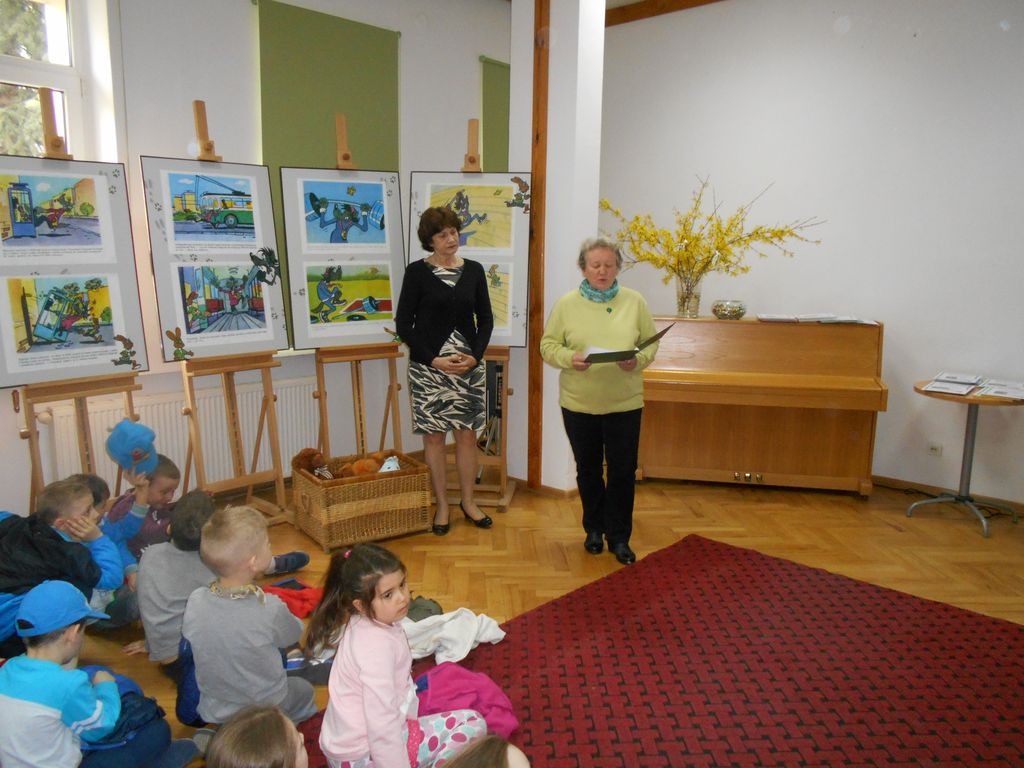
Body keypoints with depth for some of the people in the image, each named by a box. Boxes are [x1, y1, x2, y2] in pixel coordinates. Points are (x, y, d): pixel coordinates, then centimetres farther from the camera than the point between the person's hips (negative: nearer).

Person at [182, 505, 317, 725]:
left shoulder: (195, 602, -20)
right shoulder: (270, 609, -30)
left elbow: (187, 637, -2)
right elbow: (294, 635, -10)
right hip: (267, 712, -3)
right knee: (304, 689, 27)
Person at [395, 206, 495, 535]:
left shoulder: (473, 270, 5)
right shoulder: (417, 271, -4)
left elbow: (486, 319, 8)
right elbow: (403, 325, -5)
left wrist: (475, 356, -7)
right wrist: (434, 360, -13)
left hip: (469, 365, 3)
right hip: (428, 366, -2)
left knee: (467, 433, 8)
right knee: (434, 434, 5)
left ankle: (468, 502, 23)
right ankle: (441, 505, 19)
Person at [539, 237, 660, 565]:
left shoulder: (635, 302, 1)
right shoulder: (567, 303, -1)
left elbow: (651, 342, 4)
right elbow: (548, 345, 0)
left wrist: (637, 360, -17)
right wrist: (570, 358, -20)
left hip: (624, 403, 0)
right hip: (579, 403, 0)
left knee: (623, 471, 4)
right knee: (588, 470, 14)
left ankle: (619, 537, 22)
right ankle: (594, 529, 35)